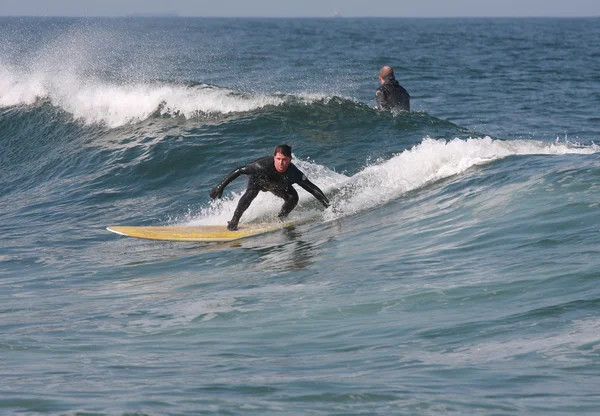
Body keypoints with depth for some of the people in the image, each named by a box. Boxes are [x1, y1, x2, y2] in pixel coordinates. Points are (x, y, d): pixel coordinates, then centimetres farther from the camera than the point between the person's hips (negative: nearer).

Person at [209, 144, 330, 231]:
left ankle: (280, 219, 9)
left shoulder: (294, 173, -37)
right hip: (258, 179, -2)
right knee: (251, 193, -32)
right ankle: (234, 222, -18)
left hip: (278, 185, 3)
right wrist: (221, 186, -32)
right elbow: (239, 170, -33)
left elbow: (313, 189, -28)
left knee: (292, 198, -20)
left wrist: (329, 206, -31)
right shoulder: (263, 165, -42)